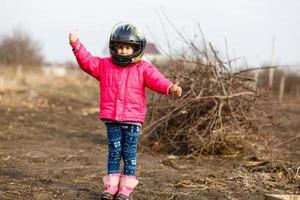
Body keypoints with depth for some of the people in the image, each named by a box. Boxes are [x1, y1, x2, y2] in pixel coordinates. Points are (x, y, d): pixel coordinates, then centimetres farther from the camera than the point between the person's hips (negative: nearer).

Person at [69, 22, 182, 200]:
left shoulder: (143, 68, -1)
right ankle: (111, 185, 12)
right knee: (114, 151, 6)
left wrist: (170, 87, -33)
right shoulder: (104, 65, 7)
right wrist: (76, 45, -10)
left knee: (129, 152, 4)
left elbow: (156, 80, -14)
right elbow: (87, 61, 2)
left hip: (133, 119, -2)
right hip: (112, 119, 2)